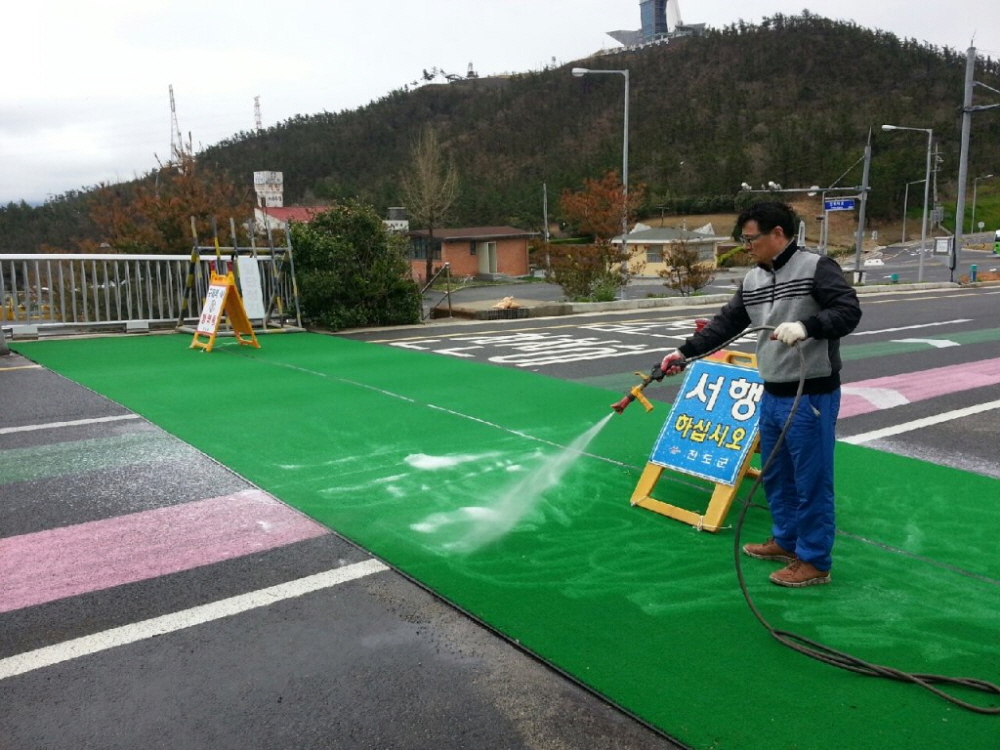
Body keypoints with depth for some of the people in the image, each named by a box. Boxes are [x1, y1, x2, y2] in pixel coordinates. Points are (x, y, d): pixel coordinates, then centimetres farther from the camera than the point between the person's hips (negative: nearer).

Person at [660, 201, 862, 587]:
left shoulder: (817, 268, -11)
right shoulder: (752, 281, 10)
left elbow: (849, 311, -18)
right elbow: (725, 324, 14)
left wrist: (805, 327, -34)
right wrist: (684, 352, 9)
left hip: (812, 397, -8)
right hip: (772, 395, 8)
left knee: (812, 480, 1)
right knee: (775, 474, 18)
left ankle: (815, 561, 14)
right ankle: (786, 540, 36)